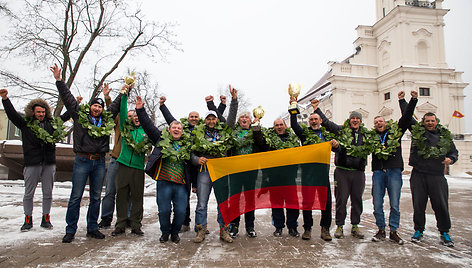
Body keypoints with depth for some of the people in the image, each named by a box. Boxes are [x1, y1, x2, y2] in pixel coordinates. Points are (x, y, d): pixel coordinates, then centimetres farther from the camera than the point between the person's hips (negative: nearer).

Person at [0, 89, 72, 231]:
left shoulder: (52, 123, 11)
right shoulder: (25, 123, 4)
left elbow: (64, 117, 25)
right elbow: (12, 113, -3)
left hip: (49, 163, 2)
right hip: (32, 163, -2)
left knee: (48, 193, 8)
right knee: (29, 193, 7)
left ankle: (46, 219, 20)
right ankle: (28, 220, 19)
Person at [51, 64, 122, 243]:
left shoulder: (107, 119, 10)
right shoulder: (79, 115, 4)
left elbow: (117, 104, 20)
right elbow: (67, 98, 4)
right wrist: (59, 80, 1)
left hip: (99, 162, 3)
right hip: (82, 161, -3)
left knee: (96, 197, 9)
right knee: (76, 196, 2)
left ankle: (92, 229, 20)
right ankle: (70, 230, 12)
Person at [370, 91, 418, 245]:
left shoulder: (396, 131, 11)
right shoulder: (372, 137, 13)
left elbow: (407, 117, 5)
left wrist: (413, 100, 0)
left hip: (394, 171, -1)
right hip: (378, 172, 1)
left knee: (394, 204, 0)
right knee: (377, 204, 2)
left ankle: (393, 232, 14)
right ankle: (381, 231, 16)